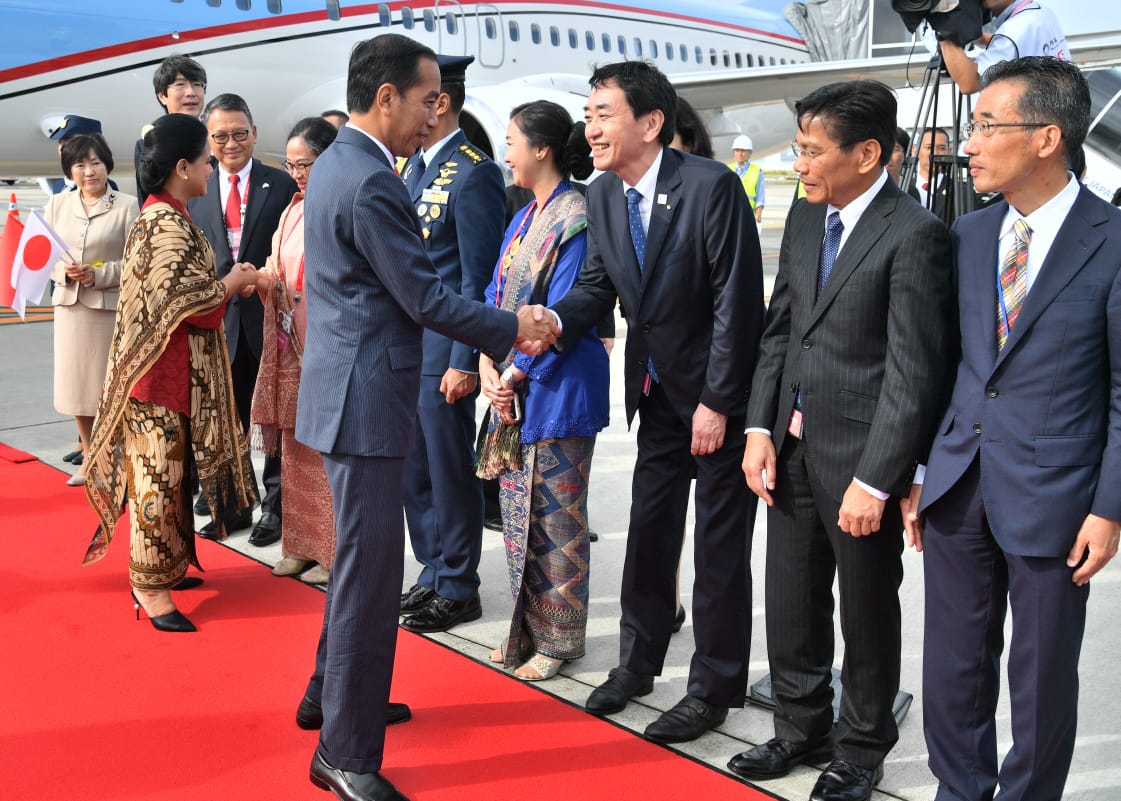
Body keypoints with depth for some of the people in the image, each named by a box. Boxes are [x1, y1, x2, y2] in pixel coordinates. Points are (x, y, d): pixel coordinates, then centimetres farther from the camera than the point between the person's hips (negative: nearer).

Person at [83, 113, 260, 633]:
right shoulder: (168, 224, -18)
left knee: (163, 471, 16)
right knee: (158, 476, -3)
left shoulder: (161, 216, 14)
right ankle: (151, 585, 5)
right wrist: (230, 286, -10)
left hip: (174, 370, 10)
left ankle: (162, 566, 26)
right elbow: (177, 301, -24)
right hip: (163, 371, -10)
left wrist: (224, 283, 6)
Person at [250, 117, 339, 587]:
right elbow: (280, 274, 16)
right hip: (292, 347, 7)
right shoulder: (294, 210, 13)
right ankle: (302, 545, 23)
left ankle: (334, 552, 12)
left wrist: (299, 294, -19)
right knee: (296, 447, 12)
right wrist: (266, 280, -4)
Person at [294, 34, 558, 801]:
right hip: (365, 398, -11)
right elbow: (425, 298, -17)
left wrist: (504, 328, 12)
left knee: (363, 556, 22)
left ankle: (334, 693, 38)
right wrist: (515, 329, -4)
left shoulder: (338, 163, 13)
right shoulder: (371, 182, -20)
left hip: (352, 388, 11)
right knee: (372, 566, -3)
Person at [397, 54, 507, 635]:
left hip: (444, 348, -8)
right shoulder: (414, 167, 12)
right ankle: (432, 574, 30)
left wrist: (465, 362, -16)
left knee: (449, 472, 3)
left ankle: (458, 590, 18)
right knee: (414, 472, 15)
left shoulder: (474, 173, -13)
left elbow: (478, 279, -15)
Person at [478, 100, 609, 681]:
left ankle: (559, 639, 15)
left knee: (555, 518, 2)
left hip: (558, 391, -9)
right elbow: (497, 294, 12)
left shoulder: (577, 219, -13)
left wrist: (516, 373, -13)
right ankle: (528, 631, 26)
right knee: (518, 511, 13)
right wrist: (489, 365, -2)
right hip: (512, 388, 9)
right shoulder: (524, 218, 14)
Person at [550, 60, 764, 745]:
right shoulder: (603, 196, 0)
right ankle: (637, 664, 32)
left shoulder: (712, 185, -22)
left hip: (720, 390, -6)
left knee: (720, 545, 4)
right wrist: (553, 321, -17)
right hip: (659, 390, 6)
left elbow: (737, 299, -21)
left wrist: (716, 402, -19)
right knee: (648, 528, 15)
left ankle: (714, 688, 19)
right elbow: (598, 283, 5)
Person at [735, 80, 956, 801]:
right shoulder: (805, 218, 7)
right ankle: (802, 727, 38)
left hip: (861, 457, -7)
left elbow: (914, 373, -18)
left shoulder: (915, 235, -16)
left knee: (868, 611, 11)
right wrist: (761, 428, 3)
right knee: (791, 603, 17)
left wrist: (875, 480, -19)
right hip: (793, 446, 7)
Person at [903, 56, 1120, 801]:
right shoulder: (968, 235, 6)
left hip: (1050, 498, -4)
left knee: (1042, 678, 10)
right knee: (952, 665, 14)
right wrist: (917, 472, 8)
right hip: (959, 487, 5)